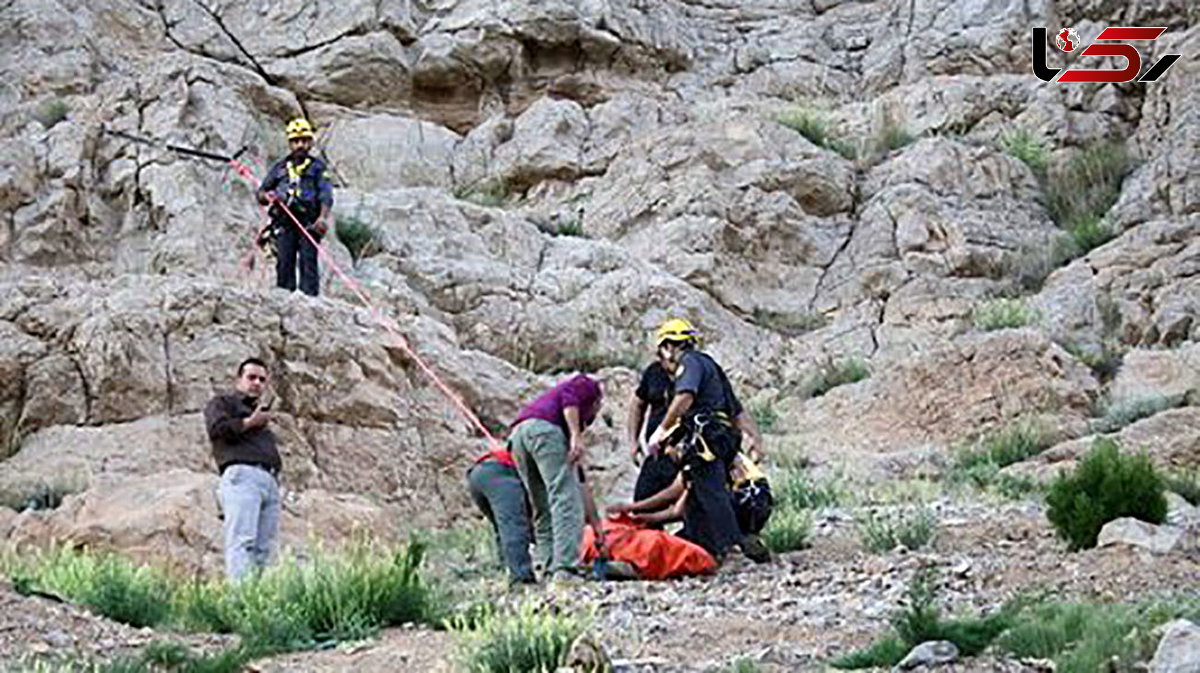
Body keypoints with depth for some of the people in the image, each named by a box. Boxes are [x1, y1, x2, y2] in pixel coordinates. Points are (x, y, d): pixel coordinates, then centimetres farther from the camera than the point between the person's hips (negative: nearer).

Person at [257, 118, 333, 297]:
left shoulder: (317, 167, 11)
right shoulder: (280, 168, 20)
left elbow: (326, 196, -3)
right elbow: (261, 193, 23)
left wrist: (323, 217, -21)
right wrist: (267, 196, -3)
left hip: (309, 224, -3)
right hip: (284, 224, 3)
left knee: (308, 261, -12)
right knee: (284, 263, -4)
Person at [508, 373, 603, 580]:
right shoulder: (588, 384, 22)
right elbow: (568, 397, -5)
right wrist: (576, 436, -17)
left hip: (517, 435, 8)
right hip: (544, 428, -8)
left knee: (543, 508, 11)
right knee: (566, 499, -12)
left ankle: (549, 566, 2)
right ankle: (565, 567, -23)